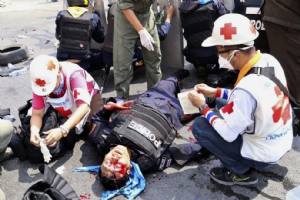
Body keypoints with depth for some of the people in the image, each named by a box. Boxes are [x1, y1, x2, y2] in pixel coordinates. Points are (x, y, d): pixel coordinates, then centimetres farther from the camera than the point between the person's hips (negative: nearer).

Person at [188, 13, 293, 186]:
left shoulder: (247, 87, -35)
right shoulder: (269, 60, -10)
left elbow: (228, 134, -23)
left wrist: (203, 107, -9)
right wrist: (216, 92, 7)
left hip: (262, 155, -8)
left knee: (199, 126, -6)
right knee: (224, 110, 18)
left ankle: (240, 172, 5)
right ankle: (243, 167, 17)